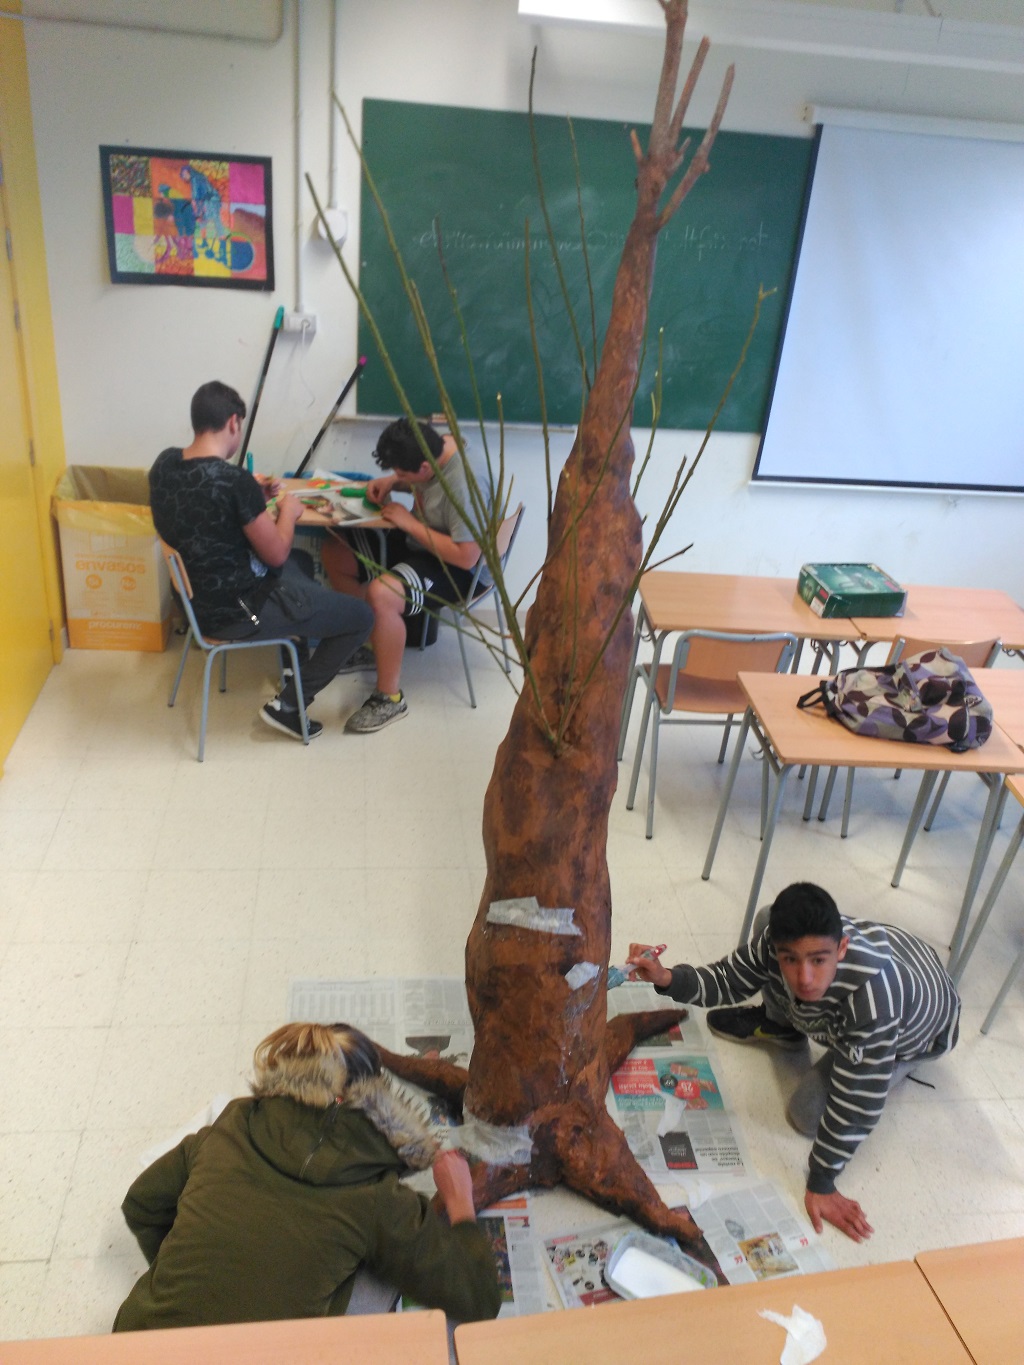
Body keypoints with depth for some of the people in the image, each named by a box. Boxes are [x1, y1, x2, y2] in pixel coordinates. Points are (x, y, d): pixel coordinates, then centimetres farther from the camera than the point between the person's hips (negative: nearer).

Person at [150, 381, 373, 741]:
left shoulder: (164, 463, -3)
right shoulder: (235, 480, -27)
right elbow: (276, 554, -16)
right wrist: (288, 511, 2)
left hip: (198, 597, 9)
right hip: (236, 610, -9)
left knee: (302, 562, 33)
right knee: (360, 617, 3)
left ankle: (303, 660, 45)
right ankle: (288, 704, 7)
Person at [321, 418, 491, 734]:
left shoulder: (463, 485, -33)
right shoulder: (435, 447, -7)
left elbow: (466, 556, -33)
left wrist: (409, 522, -25)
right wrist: (390, 483, -5)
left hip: (455, 567, -10)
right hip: (416, 541, 10)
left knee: (380, 594, -34)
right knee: (334, 553, 4)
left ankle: (390, 698, -17)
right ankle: (367, 640, 19)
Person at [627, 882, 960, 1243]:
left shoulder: (872, 990, -48)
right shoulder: (779, 937, -33)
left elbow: (854, 1104, -38)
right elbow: (728, 980, -16)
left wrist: (822, 1183, -27)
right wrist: (666, 979, -35)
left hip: (916, 1032, -5)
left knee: (807, 1115, -14)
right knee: (766, 918, -9)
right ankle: (783, 1026, 17)